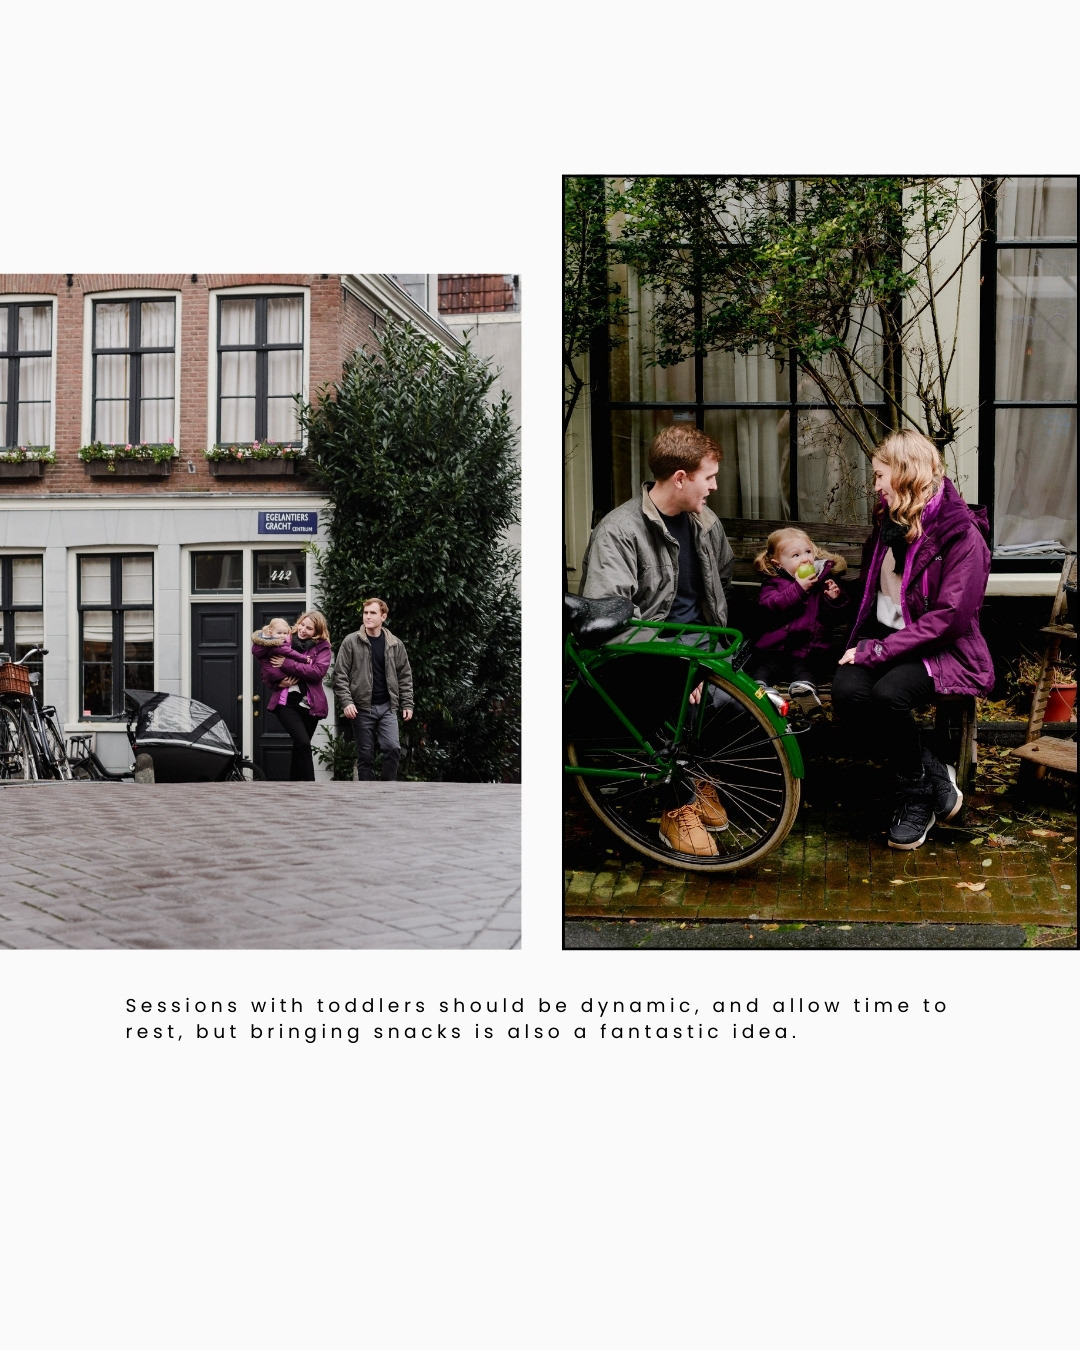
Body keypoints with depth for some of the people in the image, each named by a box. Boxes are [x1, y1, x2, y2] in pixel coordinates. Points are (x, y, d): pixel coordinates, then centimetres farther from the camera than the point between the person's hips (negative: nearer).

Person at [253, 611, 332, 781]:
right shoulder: (284, 642, 4)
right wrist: (277, 681, -8)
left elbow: (318, 671, -14)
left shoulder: (322, 647, 3)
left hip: (310, 704, 2)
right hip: (286, 701, -2)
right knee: (303, 743, -17)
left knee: (300, 746, 12)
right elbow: (266, 664, 11)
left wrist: (287, 664, -17)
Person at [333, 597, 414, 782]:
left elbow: (405, 676, 10)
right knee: (365, 755, 4)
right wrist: (346, 702, -13)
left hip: (388, 707, 1)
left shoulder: (395, 644, 5)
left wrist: (407, 704, 5)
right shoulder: (351, 642, -1)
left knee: (393, 747, -13)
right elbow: (340, 674, -3)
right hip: (362, 708, -1)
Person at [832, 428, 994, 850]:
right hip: (882, 637, 6)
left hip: (941, 649, -6)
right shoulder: (889, 521, 12)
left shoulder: (961, 533, -11)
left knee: (888, 693, -36)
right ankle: (935, 772, -9)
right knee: (847, 692, -27)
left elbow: (949, 616, -18)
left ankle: (915, 795, -9)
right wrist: (863, 641, 8)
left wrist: (879, 651, -22)